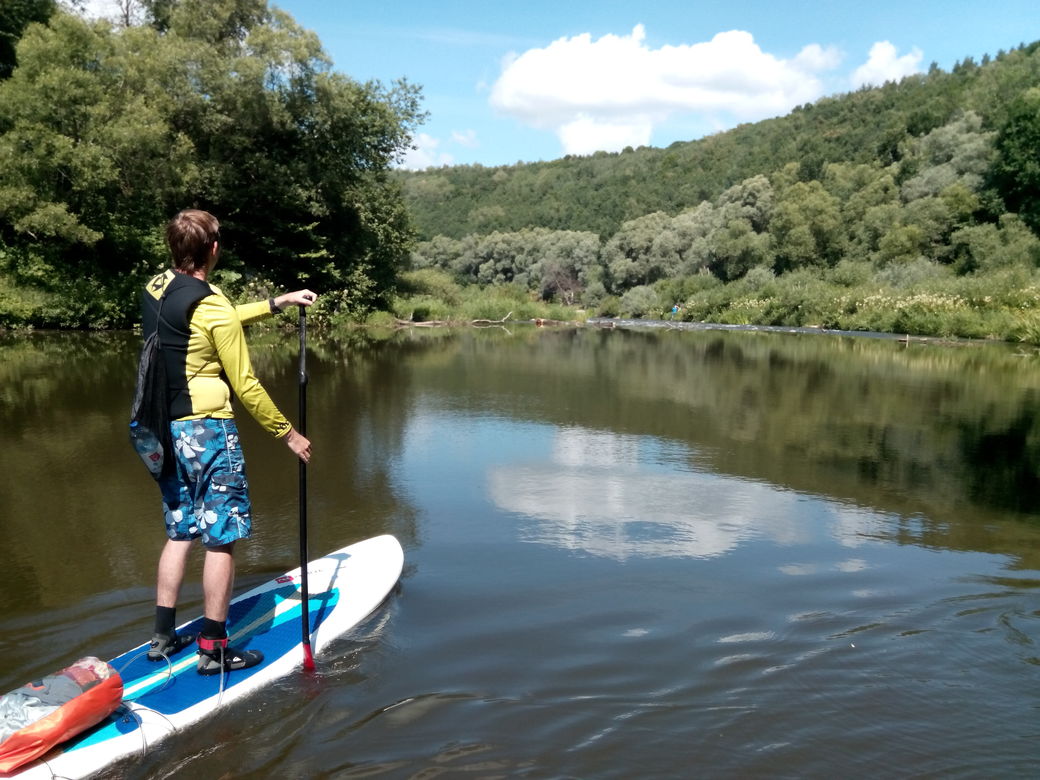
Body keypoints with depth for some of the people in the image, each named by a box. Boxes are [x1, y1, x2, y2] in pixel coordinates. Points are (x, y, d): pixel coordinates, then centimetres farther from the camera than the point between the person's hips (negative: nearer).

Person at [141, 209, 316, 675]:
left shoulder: (155, 289, 7)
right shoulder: (211, 304, -16)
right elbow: (244, 385, -15)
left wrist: (277, 303, 22)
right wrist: (287, 433, -6)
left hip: (165, 432, 8)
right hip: (207, 432, -8)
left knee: (179, 533, 18)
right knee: (221, 539, 2)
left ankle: (163, 636, 26)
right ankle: (213, 649, 11)